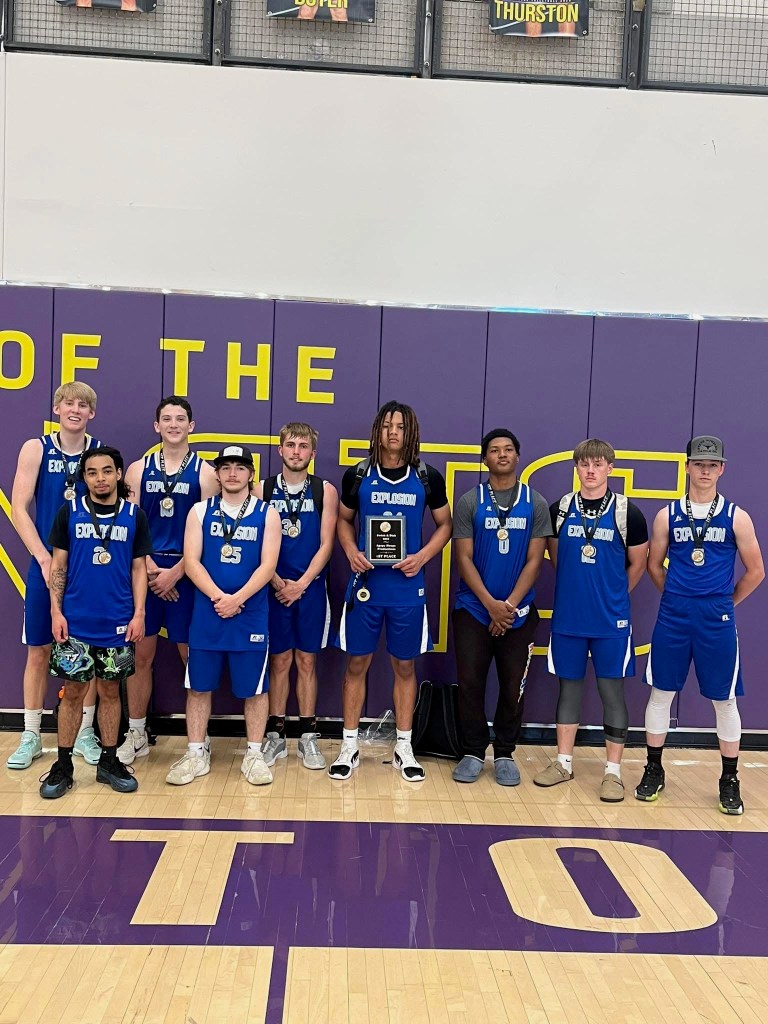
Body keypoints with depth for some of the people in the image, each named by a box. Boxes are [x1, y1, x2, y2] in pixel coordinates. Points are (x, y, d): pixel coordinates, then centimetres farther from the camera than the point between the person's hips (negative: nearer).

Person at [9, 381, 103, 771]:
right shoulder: (36, 448, 0)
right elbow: (19, 509, -4)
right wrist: (44, 558, -13)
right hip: (46, 564, 0)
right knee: (39, 651, 6)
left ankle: (85, 732, 20)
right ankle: (30, 735, 19)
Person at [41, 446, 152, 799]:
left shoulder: (135, 516, 2)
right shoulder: (69, 512, 1)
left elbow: (139, 568, 4)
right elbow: (58, 565, 3)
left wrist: (139, 614, -3)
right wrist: (56, 611, -4)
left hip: (118, 624, 1)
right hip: (75, 623, 0)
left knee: (110, 691, 10)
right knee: (72, 692, 5)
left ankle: (109, 762, 22)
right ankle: (63, 766, 17)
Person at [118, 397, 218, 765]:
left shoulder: (204, 472, 1)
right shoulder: (138, 469, 7)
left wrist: (174, 573, -11)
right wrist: (151, 568, -10)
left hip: (186, 575, -2)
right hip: (145, 573, 2)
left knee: (192, 655, 3)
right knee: (140, 654, 7)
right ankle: (136, 736, 20)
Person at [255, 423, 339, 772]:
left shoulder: (325, 491, 1)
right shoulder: (264, 489, 2)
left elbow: (326, 544, -3)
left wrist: (301, 583, -11)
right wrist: (278, 582, -11)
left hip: (310, 587, 0)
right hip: (274, 588, 0)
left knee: (307, 660, 7)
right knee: (279, 660, 7)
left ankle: (308, 736, 16)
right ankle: (276, 735, 17)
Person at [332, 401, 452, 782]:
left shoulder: (427, 478, 0)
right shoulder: (358, 475, 1)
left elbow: (444, 524, 7)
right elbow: (344, 520, 11)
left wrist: (423, 556, -10)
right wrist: (351, 551, -8)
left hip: (408, 586, 0)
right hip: (366, 583, 0)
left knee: (405, 666, 9)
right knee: (357, 664, 7)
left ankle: (404, 748, 23)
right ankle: (349, 747, 20)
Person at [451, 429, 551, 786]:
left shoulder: (535, 503, 3)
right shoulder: (469, 502, 0)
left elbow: (534, 561, -1)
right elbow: (464, 558, -4)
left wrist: (509, 605, -10)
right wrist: (490, 604, -12)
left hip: (518, 612, 1)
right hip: (473, 608, -1)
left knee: (513, 687, 6)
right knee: (470, 683, 0)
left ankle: (505, 754, 21)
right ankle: (473, 753, 15)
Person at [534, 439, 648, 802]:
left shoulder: (627, 512, -4)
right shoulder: (560, 509, 2)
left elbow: (637, 564, 6)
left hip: (611, 621, -2)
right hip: (567, 618, 2)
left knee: (611, 690, 4)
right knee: (569, 687, 12)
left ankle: (613, 770, 14)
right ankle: (564, 762, 23)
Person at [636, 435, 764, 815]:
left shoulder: (736, 517, -1)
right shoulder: (668, 515, 3)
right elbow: (654, 565, 11)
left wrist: (725, 602, 7)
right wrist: (680, 597, 10)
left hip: (717, 619, -1)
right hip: (673, 615, 1)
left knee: (724, 699, 7)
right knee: (661, 692, 7)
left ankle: (729, 780, 21)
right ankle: (653, 770, 22)